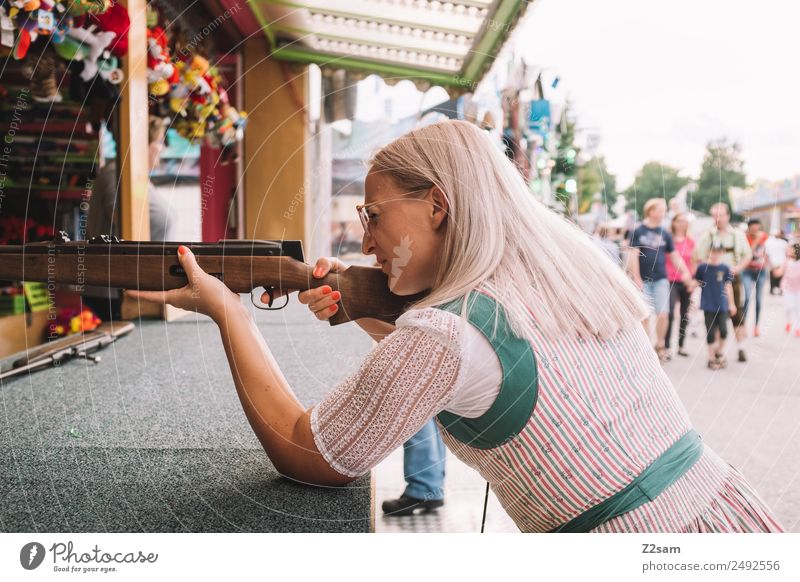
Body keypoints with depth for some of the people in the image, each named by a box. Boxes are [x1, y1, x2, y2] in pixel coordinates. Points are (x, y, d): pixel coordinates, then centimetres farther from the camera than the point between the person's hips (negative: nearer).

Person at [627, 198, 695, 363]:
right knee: (644, 316, 2)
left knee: (663, 314, -5)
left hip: (661, 280, 2)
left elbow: (675, 256, 13)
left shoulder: (665, 234, 8)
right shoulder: (638, 231, -2)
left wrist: (686, 274, 7)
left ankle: (660, 346, 13)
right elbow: (633, 256, -6)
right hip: (643, 280, -2)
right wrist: (637, 279, -11)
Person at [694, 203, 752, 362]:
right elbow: (698, 256, 2)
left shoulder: (738, 234, 4)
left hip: (732, 277, 1)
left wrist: (739, 267, -6)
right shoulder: (707, 235, 0)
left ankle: (741, 348, 8)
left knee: (736, 313, 0)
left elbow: (748, 254, 11)